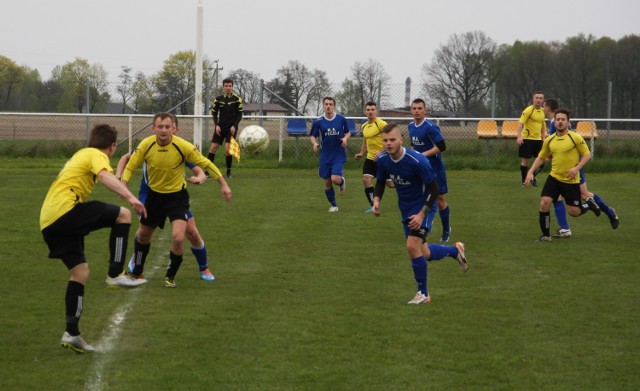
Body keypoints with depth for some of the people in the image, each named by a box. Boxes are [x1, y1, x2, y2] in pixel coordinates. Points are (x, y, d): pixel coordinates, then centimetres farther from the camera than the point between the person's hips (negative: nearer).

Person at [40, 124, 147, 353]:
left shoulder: (80, 155, 30)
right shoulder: (96, 155, 1)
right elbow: (105, 176, -22)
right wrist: (131, 198, -33)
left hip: (48, 221, 10)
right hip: (65, 208, -10)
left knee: (80, 272, 13)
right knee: (123, 215, -8)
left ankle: (71, 334, 12)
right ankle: (115, 275, -13)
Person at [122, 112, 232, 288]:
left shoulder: (183, 146, -22)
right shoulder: (146, 145, -17)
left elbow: (205, 164, -11)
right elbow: (130, 166, -4)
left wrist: (223, 184, -11)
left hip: (177, 196, -3)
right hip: (154, 195, 3)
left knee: (177, 238, -20)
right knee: (143, 235, 18)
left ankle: (170, 276, 6)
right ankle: (137, 272, 45)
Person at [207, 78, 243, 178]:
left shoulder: (237, 99, -3)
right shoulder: (218, 99, 3)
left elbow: (239, 115, -1)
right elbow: (214, 113, 9)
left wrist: (234, 126, -12)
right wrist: (216, 125, -5)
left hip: (231, 128, -2)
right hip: (220, 127, 2)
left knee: (227, 149, -11)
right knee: (213, 147, -3)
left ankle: (228, 172, 1)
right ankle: (207, 170, 6)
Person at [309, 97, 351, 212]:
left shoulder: (341, 119, -2)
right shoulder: (318, 122, -3)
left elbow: (348, 132, 11)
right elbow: (312, 136, 4)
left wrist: (345, 138, -11)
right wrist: (315, 143, -17)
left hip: (339, 155, -2)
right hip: (325, 156, 2)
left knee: (335, 179, -18)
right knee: (327, 182, 4)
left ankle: (342, 181, 21)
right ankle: (333, 205, 23)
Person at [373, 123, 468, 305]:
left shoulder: (417, 161, -27)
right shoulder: (382, 159, -10)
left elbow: (434, 190, -19)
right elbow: (380, 182, 9)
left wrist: (421, 214, -24)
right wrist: (376, 200, -10)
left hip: (422, 207, -6)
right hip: (405, 208, 6)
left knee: (412, 247, -20)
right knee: (424, 254, 10)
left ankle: (423, 293, -3)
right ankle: (455, 250, 41)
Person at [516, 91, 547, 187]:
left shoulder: (543, 111, 9)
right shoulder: (528, 110, -12)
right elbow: (520, 123, -18)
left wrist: (543, 138, 20)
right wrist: (519, 137, -29)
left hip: (538, 139, 6)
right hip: (527, 139, -6)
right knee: (525, 160, -2)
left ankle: (532, 177, 24)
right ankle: (524, 181, 11)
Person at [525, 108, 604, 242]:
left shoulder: (575, 138, -10)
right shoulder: (549, 140, 4)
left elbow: (587, 155, -6)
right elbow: (541, 157, 16)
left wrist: (577, 168, -20)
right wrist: (531, 172, 4)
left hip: (571, 180, -4)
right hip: (554, 178, 4)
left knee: (574, 212, -1)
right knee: (544, 203, -13)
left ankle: (589, 204, 34)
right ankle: (546, 235, 2)